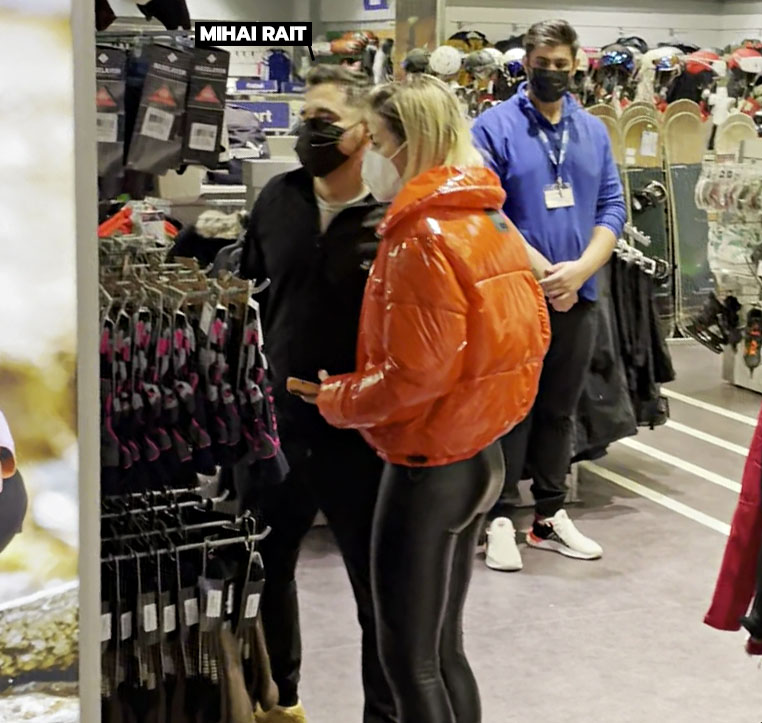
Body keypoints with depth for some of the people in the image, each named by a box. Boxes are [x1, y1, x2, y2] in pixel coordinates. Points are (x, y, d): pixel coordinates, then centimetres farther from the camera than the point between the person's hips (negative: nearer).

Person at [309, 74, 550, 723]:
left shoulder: (422, 240, -20)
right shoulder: (492, 222, 6)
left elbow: (413, 377, -24)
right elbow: (531, 336, 11)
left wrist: (336, 399, -8)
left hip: (427, 469, -9)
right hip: (480, 456, 9)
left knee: (408, 658, 5)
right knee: (443, 646, 20)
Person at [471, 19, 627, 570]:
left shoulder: (594, 131, 10)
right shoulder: (495, 127, -4)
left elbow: (612, 208, 6)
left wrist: (580, 269, -11)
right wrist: (541, 274, -16)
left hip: (578, 296, 5)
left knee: (559, 411, 13)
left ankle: (551, 515, 24)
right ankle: (499, 518, 12)